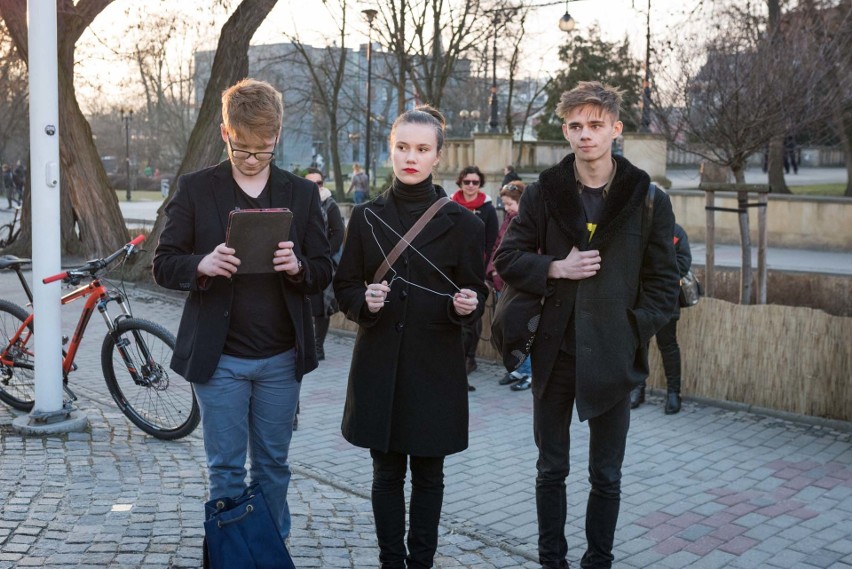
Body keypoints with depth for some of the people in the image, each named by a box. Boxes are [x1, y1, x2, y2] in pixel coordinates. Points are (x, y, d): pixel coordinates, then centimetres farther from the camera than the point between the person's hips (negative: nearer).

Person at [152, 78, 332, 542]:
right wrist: (201, 265, -22)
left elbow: (323, 272, 5)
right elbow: (163, 264, 0)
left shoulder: (302, 193, 4)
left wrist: (298, 267, -18)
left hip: (281, 358, 2)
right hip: (218, 357, -1)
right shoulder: (195, 189, 0)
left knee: (273, 465, 14)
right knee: (226, 470, 7)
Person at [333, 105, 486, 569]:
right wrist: (365, 301, -14)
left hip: (435, 364, -1)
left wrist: (467, 305, -18)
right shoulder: (367, 217, 3)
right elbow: (344, 287, 7)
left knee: (427, 472, 8)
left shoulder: (460, 222, 0)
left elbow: (475, 292, 4)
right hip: (379, 362, 1)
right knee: (387, 472, 9)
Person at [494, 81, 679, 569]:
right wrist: (557, 268, -13)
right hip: (554, 353, 1)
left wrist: (633, 335, -10)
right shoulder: (544, 192, 1)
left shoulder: (648, 199, -3)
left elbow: (665, 281, 0)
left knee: (606, 476, 12)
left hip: (612, 358, -1)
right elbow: (507, 259, 2)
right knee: (551, 470, 13)